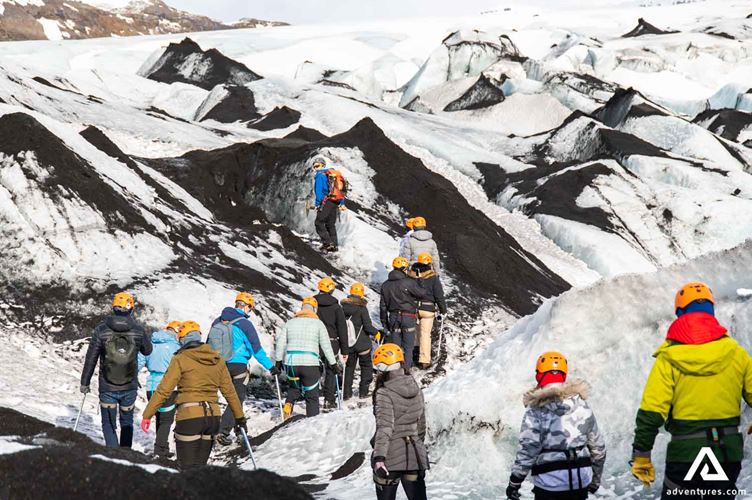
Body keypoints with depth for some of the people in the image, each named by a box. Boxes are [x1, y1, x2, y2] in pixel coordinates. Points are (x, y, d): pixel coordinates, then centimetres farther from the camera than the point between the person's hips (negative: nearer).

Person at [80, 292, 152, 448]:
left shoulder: (101, 330, -10)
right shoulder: (138, 330, -8)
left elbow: (91, 359, -5)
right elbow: (147, 351, 12)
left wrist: (85, 382, 6)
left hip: (107, 388, -1)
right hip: (129, 388, 1)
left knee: (109, 425, 8)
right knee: (127, 422, 21)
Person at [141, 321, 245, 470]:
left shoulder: (180, 359, -5)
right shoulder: (217, 360, 10)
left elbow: (164, 390, -9)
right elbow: (230, 391, 14)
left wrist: (147, 415, -5)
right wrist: (240, 417, 22)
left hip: (189, 417, -5)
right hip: (213, 417, 5)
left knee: (189, 469, -3)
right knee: (200, 467, 14)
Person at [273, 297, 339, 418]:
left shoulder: (290, 323, 10)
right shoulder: (318, 323, 2)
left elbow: (280, 344, 8)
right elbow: (326, 346, 1)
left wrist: (278, 363, 16)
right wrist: (334, 364, 8)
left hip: (290, 364, 3)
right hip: (309, 365, -3)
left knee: (295, 387, 28)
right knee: (312, 396, 8)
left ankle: (288, 405, 5)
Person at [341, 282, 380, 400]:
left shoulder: (344, 307, -3)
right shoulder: (362, 308, -17)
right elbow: (368, 326, -17)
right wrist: (376, 333, 1)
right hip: (362, 343, -4)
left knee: (349, 367, 14)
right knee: (366, 366, 13)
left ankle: (346, 393, 10)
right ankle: (363, 392, 11)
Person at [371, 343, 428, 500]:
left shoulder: (384, 394, -13)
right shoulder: (417, 391, 6)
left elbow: (385, 428, -22)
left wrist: (379, 458, -26)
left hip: (390, 458, -5)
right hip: (415, 456, 5)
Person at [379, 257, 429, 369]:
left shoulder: (386, 285, 5)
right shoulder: (409, 282, -13)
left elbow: (383, 305, 10)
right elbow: (422, 294, -8)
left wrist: (384, 320, 17)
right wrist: (430, 298, 14)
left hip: (393, 317, 5)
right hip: (408, 317, -5)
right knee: (408, 346, 5)